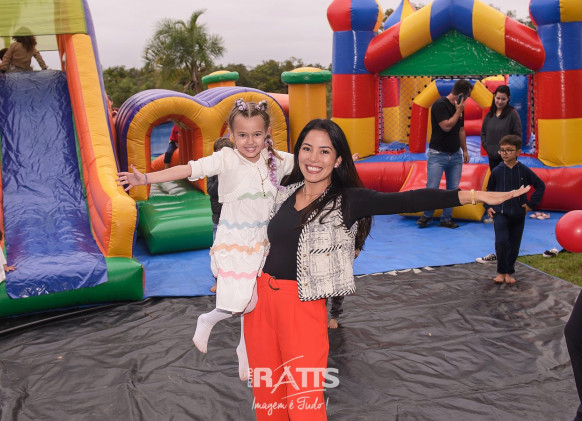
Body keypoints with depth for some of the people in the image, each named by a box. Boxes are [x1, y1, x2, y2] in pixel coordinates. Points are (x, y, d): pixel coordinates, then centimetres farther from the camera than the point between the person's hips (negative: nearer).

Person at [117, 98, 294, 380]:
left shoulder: (277, 160, -1)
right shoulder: (226, 159, -13)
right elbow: (188, 169, -21)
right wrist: (146, 178, -29)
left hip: (263, 240, 4)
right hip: (234, 241, -4)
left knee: (254, 300, 14)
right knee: (238, 302, -12)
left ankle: (246, 348, 39)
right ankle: (207, 321, 22)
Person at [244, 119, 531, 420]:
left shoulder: (346, 201, -9)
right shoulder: (286, 193, 6)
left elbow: (408, 200, -20)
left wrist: (473, 196, -27)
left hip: (303, 305, -5)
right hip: (261, 296, 5)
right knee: (266, 392, 14)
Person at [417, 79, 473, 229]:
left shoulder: (458, 107, 11)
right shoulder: (440, 105, -12)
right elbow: (446, 126, -21)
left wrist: (465, 150, 17)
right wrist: (458, 111, -12)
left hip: (455, 155, 7)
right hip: (437, 154, -7)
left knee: (453, 189, 4)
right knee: (432, 188, -6)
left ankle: (446, 219, 15)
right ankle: (426, 215, 15)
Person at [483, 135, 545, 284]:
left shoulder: (524, 171, -2)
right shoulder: (497, 171, -2)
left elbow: (540, 186, 8)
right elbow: (489, 190, 12)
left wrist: (531, 204, 2)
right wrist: (488, 207, 1)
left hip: (518, 214, 1)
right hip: (500, 213, -1)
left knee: (514, 245, 8)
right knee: (501, 242, -13)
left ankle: (509, 272, 24)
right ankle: (501, 271, 4)